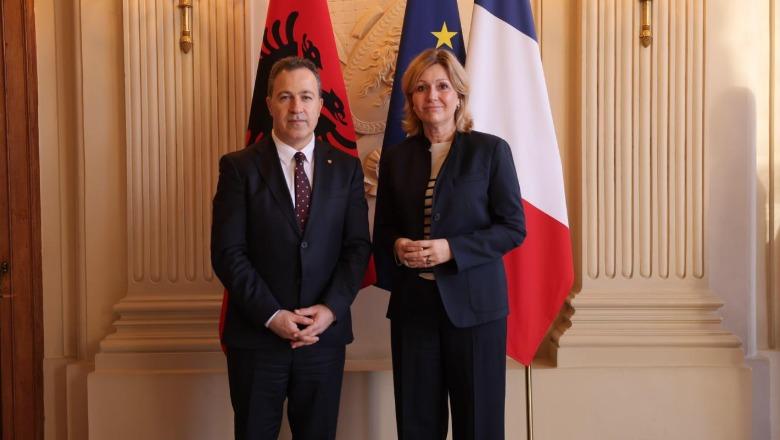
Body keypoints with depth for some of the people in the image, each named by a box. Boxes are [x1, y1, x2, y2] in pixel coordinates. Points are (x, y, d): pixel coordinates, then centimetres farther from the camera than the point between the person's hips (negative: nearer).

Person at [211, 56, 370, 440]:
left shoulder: (346, 168, 5)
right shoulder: (239, 167, -3)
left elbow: (357, 246, 2)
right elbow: (227, 252, -8)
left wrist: (331, 309, -12)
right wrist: (271, 315, -15)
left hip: (325, 333, 2)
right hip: (257, 336, -2)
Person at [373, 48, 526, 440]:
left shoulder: (490, 150, -2)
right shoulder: (395, 158, 8)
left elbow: (514, 228, -5)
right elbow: (382, 229, 14)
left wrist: (451, 249, -17)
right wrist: (396, 247, -10)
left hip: (474, 303, -3)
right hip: (412, 303, 3)